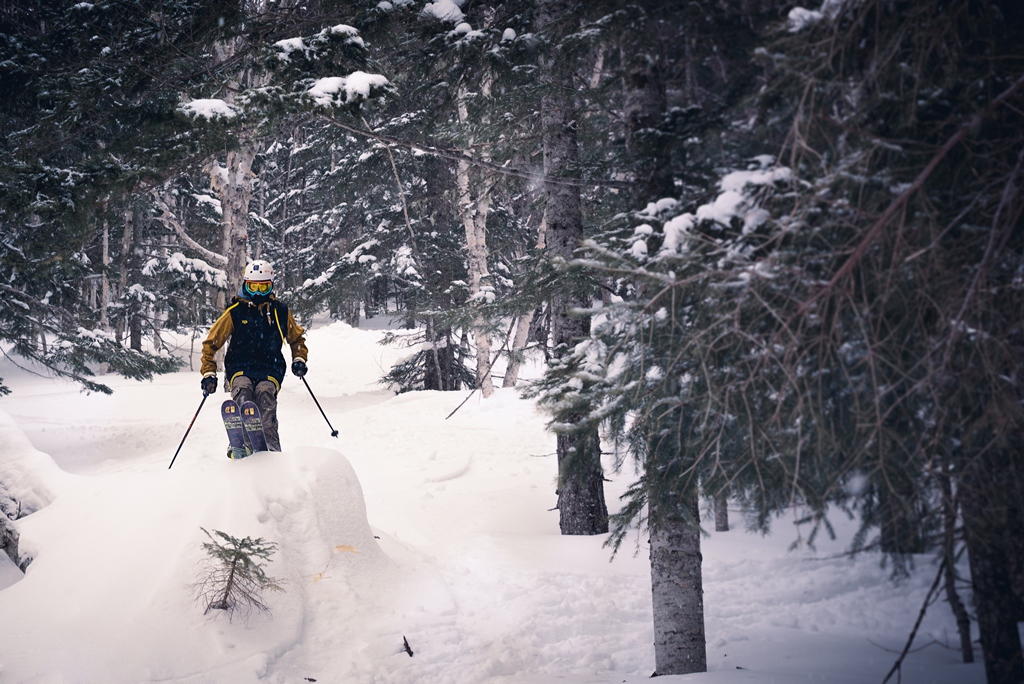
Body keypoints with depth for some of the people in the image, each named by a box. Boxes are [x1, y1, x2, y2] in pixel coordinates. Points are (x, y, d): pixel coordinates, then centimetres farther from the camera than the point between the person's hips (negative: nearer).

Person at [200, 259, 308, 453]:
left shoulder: (280, 312, 12)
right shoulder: (235, 312, 7)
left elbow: (297, 338, 28)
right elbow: (211, 343, 12)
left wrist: (299, 359, 9)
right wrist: (209, 373, 3)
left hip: (269, 371, 0)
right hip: (240, 369, 0)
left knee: (265, 395, -32)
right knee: (242, 392, -33)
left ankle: (271, 447, -45)